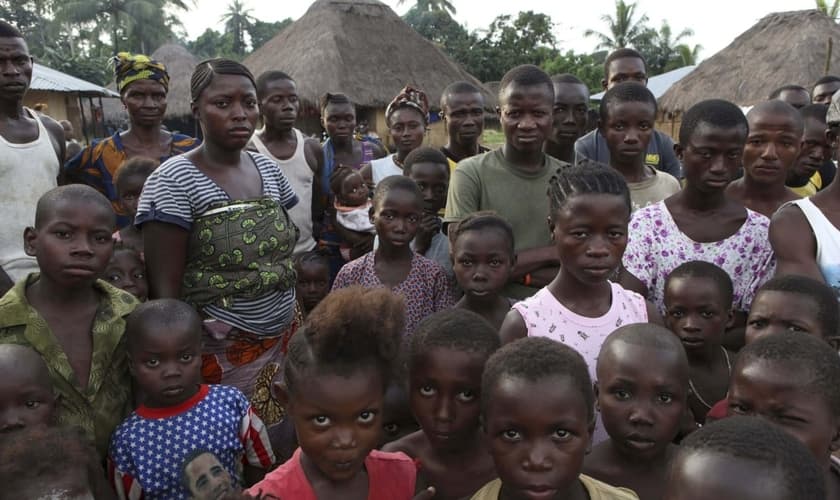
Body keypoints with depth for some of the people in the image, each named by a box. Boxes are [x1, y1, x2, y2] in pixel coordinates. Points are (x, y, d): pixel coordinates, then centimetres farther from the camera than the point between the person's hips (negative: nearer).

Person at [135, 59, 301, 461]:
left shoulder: (268, 170, 5)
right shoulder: (173, 181, -13)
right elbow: (165, 289, -13)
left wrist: (299, 329, 13)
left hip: (284, 342, 5)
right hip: (221, 355, -5)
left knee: (285, 454, 14)